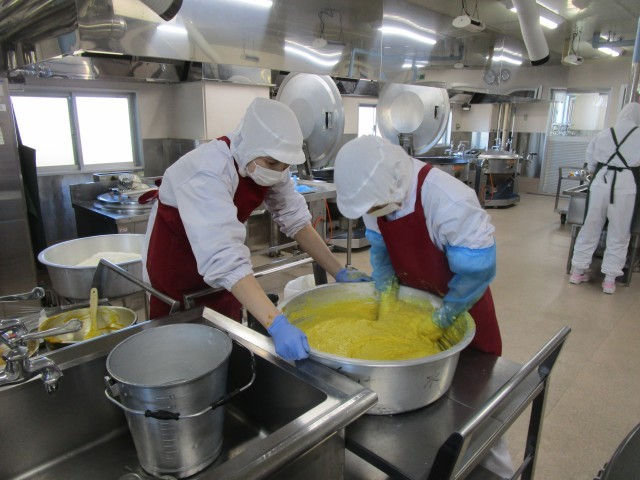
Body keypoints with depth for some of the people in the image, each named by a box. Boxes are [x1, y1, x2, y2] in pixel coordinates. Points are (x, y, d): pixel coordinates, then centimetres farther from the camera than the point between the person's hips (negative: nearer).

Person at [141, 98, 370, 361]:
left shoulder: (270, 163, -19)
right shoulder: (208, 172, -38)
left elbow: (295, 220, -12)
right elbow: (224, 257, -47)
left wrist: (339, 272, -19)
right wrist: (277, 325, -54)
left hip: (220, 243, 5)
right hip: (174, 251, -5)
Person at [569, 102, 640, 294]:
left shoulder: (602, 134, 8)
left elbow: (590, 165, 14)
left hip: (601, 183, 2)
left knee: (590, 228, 11)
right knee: (618, 235, 6)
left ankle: (577, 271, 18)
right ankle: (609, 280, 12)